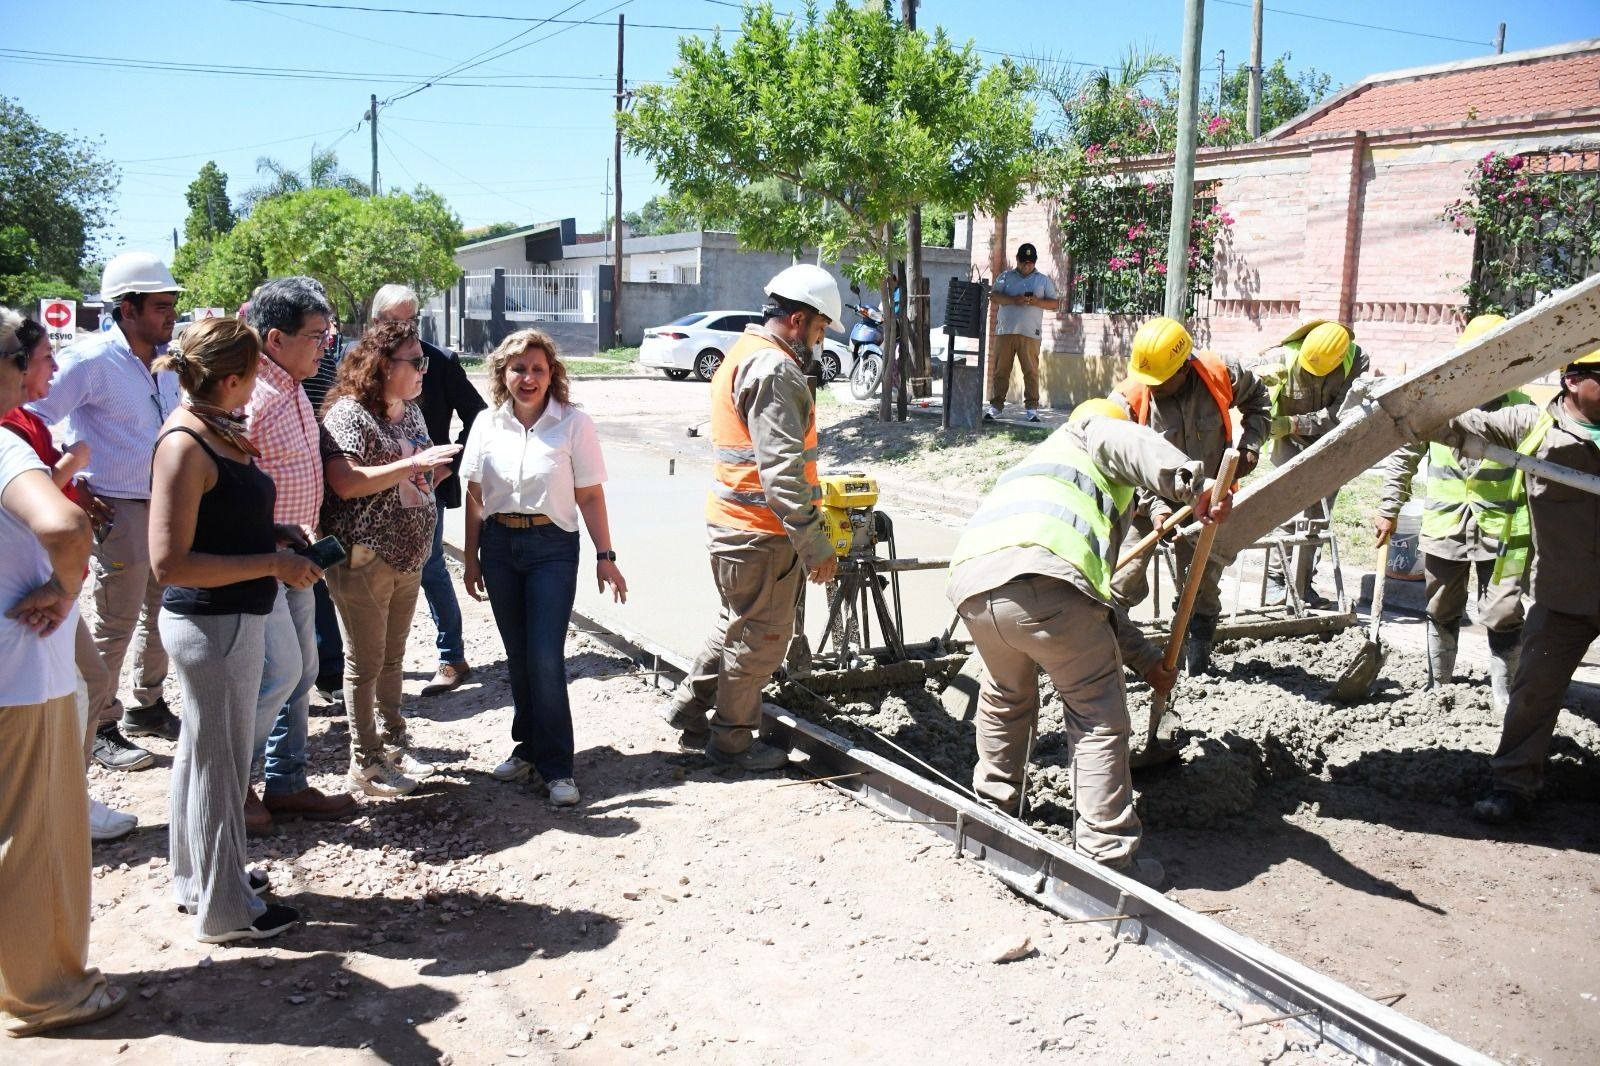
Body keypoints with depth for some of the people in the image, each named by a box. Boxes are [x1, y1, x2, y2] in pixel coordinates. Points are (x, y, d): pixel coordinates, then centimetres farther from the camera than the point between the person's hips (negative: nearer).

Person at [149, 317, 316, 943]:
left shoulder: (219, 430, 6)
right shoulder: (185, 445, -21)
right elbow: (169, 563, -25)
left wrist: (274, 536, 7)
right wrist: (272, 565, -22)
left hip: (232, 618, 10)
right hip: (212, 623, -10)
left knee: (202, 751, 22)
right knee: (220, 762, 4)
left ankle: (197, 877, 40)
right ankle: (225, 909, 21)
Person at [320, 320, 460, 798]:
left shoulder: (411, 411, 11)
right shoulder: (348, 413, -15)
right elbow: (345, 482, -27)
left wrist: (446, 464, 4)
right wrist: (413, 463, -29)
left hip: (407, 557, 8)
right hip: (363, 558, -8)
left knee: (392, 658, 18)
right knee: (365, 664, 4)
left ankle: (393, 745, 31)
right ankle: (365, 762, 16)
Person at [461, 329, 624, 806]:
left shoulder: (573, 423, -6)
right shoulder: (487, 424, 3)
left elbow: (590, 497, -4)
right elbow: (475, 498, 8)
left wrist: (605, 557, -7)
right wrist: (472, 559, 8)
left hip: (552, 548, -3)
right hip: (499, 545, 4)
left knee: (545, 657, -8)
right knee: (518, 655, 11)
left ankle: (556, 766, 3)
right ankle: (529, 747, 27)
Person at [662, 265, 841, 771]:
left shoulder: (743, 354, 16)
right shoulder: (774, 369, -19)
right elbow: (781, 467, -25)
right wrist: (814, 543, -23)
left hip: (731, 521, 10)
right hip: (761, 533, -10)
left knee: (738, 624, 24)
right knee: (760, 636, 5)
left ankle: (688, 708, 32)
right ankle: (733, 740, 19)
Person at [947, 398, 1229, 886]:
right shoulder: (1094, 435, 27)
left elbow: (1095, 593, 43)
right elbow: (1134, 447, -2)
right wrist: (1193, 484, -19)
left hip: (971, 583, 7)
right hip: (1043, 578, -7)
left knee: (1005, 699, 32)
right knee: (1099, 717, 7)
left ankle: (992, 805, 44)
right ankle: (1107, 855, 9)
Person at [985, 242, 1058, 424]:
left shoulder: (1043, 280, 14)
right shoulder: (1005, 277, 14)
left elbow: (1054, 304, 9)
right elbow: (994, 295, 1)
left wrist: (1037, 302, -11)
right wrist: (1014, 300, -15)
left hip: (1030, 333, -1)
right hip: (1005, 331, 1)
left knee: (1031, 371, -4)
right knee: (1000, 369, 0)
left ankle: (1031, 408, -1)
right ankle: (996, 406, 5)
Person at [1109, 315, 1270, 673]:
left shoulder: (1220, 374, -15)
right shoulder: (1128, 399, -24)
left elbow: (1257, 397, 9)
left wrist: (1250, 444, -5)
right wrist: (1154, 506, -35)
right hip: (1147, 504, -2)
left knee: (1203, 589, 8)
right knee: (1127, 583, -11)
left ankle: (1198, 666, 23)